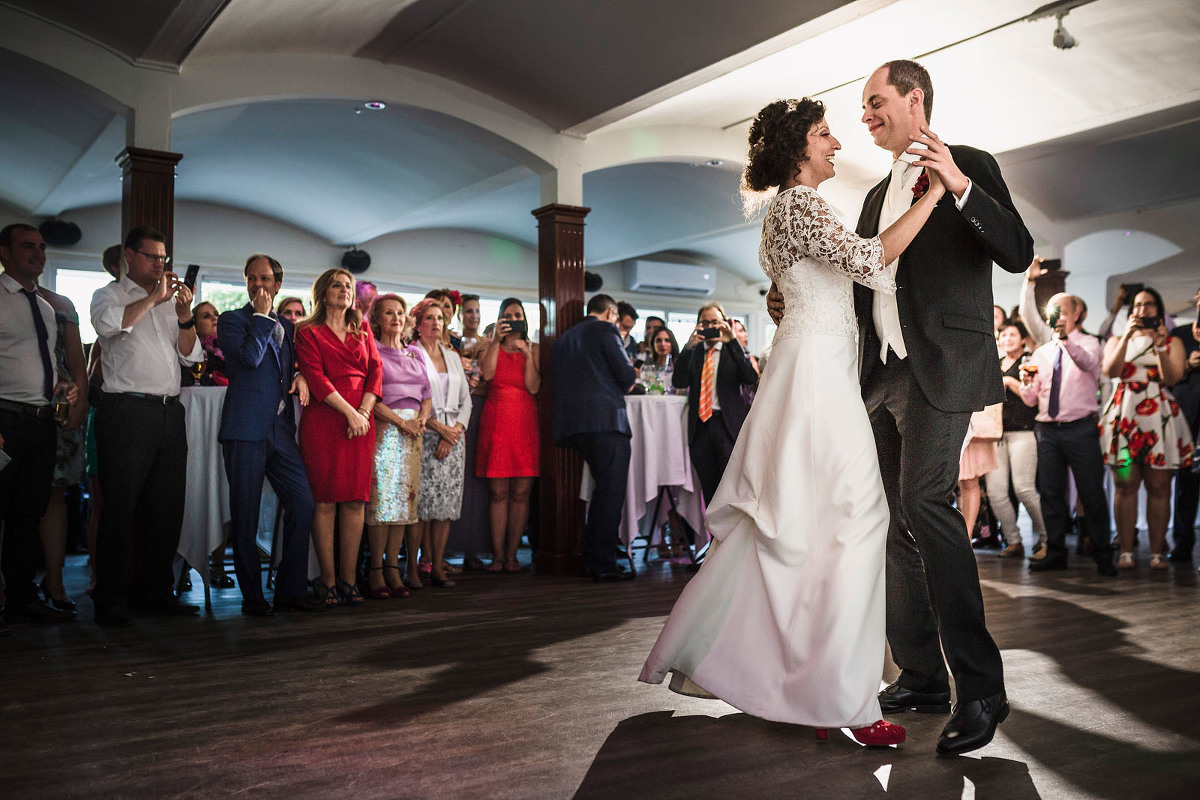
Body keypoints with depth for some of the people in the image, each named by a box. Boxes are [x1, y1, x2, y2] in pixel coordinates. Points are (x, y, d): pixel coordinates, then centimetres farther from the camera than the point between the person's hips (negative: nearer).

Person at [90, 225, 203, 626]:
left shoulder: (171, 302, 21)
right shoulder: (109, 295, 7)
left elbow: (191, 355, 12)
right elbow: (107, 323, -17)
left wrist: (184, 314, -2)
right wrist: (153, 298, -15)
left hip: (170, 412, 5)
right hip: (127, 410, -5)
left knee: (167, 509, 6)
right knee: (120, 508, -4)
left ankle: (154, 591, 17)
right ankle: (109, 600, 4)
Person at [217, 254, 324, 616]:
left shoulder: (287, 326, 20)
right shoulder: (232, 320, 4)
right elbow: (250, 357, -13)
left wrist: (300, 375, 7)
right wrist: (262, 316, -5)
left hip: (281, 429, 5)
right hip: (245, 428, -5)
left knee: (303, 503, -2)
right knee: (245, 515, -1)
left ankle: (291, 590, 8)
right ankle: (252, 596, 9)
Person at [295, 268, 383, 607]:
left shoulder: (362, 329, 19)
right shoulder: (308, 333, 6)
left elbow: (375, 370, 10)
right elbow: (316, 378, -5)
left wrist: (364, 412, -5)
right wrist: (350, 413, -13)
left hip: (361, 420, 4)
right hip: (324, 419, -4)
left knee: (355, 499, 1)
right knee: (325, 500, -4)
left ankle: (349, 578, 6)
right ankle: (327, 580, 2)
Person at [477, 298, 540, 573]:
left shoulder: (533, 349, 12)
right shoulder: (491, 347, 12)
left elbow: (533, 387, -1)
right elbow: (487, 374, -10)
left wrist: (528, 354, -6)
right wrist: (496, 340, -10)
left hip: (525, 421, 1)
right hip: (496, 421, -1)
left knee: (521, 493, -1)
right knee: (498, 492, -2)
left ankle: (512, 554, 6)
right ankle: (497, 555, 2)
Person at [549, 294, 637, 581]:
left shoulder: (563, 338, 22)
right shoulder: (605, 330, 0)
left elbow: (554, 383, 20)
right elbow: (626, 374, -8)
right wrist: (628, 379, 17)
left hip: (572, 423, 8)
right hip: (606, 418, -8)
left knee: (604, 489, 18)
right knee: (611, 492, -5)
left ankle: (591, 560, 18)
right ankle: (604, 565, -6)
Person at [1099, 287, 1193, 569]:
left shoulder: (1173, 342, 14)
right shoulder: (1116, 341, 17)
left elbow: (1172, 378, -2)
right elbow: (1111, 371, -3)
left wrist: (1159, 345, -11)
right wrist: (1127, 336, -8)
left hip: (1160, 416, 0)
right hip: (1124, 415, 0)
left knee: (1158, 486, -4)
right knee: (1126, 484, -6)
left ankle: (1157, 552, 0)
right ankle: (1126, 552, -4)